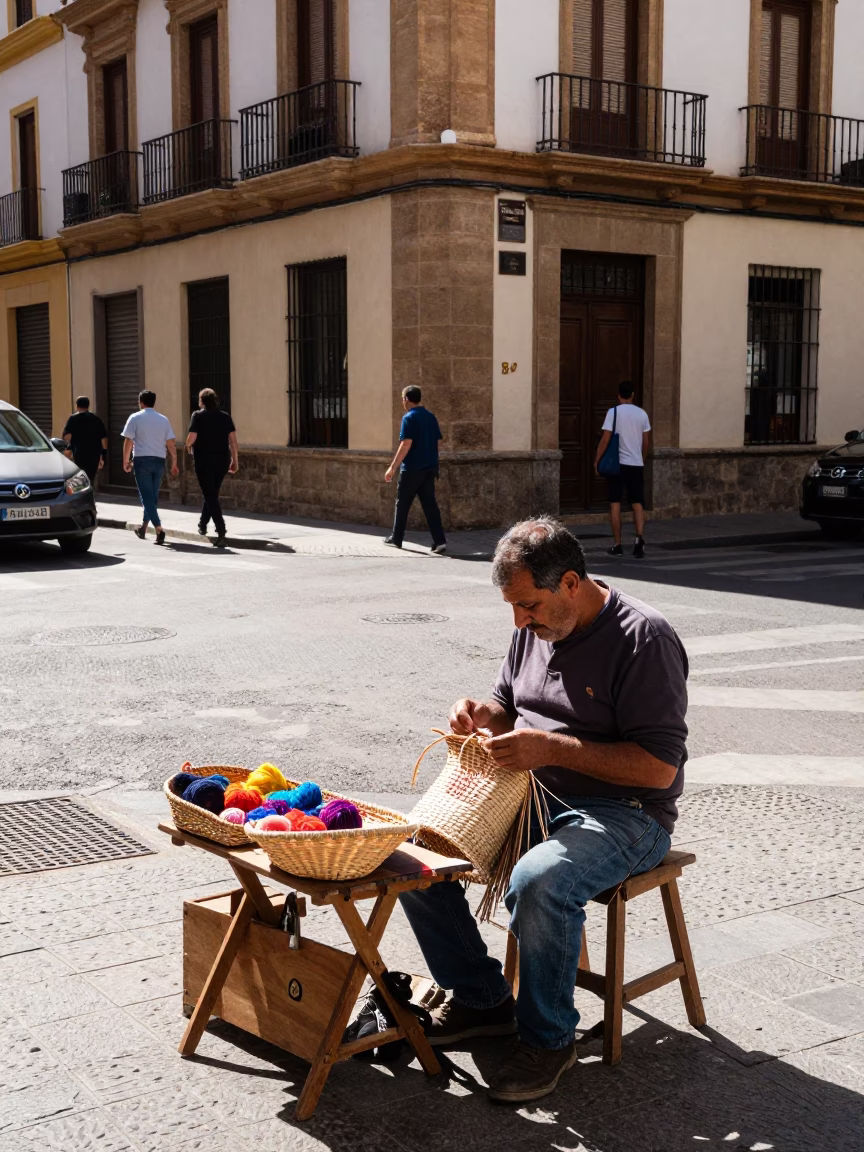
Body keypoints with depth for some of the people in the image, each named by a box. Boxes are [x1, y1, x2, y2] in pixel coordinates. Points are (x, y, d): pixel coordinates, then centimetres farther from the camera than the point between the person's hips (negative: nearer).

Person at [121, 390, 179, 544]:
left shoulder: (135, 418, -2)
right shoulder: (164, 419, 8)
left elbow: (128, 441, -5)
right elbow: (171, 444, 6)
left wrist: (126, 461, 4)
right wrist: (174, 464, 11)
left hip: (142, 460, -4)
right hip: (159, 461, 4)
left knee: (146, 496, -4)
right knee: (153, 496, 15)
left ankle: (159, 528, -19)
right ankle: (143, 528, 24)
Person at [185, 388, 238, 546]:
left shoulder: (198, 416, -6)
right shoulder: (225, 417, 6)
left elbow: (192, 437, -15)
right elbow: (233, 440, 3)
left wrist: (188, 445, 7)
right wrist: (234, 460, 8)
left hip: (204, 460, -5)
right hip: (222, 460, 5)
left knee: (210, 496, -3)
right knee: (212, 493, 21)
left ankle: (220, 529, -16)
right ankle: (202, 525, 33)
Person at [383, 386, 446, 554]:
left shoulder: (409, 418, -12)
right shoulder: (431, 417, 10)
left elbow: (406, 444, -19)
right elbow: (437, 442, 13)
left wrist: (393, 467, -17)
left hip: (412, 468, -6)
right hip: (429, 468, 6)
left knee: (402, 504, 9)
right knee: (430, 504, 3)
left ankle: (396, 538, 20)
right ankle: (440, 541, -7)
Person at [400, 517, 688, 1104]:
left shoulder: (644, 638, -18)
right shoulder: (536, 627, 6)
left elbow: (659, 767, -22)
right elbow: (509, 705, 22)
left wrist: (552, 748, -26)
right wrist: (484, 714, -3)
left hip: (623, 813, -7)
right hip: (530, 794, 8)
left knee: (539, 883, -36)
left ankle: (548, 1038, -10)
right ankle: (482, 997, 8)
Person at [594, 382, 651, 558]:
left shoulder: (613, 412, -7)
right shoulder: (642, 413, 4)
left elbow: (605, 439, -11)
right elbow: (646, 442, 9)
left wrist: (597, 461, -2)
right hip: (636, 464, 3)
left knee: (615, 504, 5)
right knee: (638, 504, 5)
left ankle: (617, 545, 6)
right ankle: (639, 537, -16)